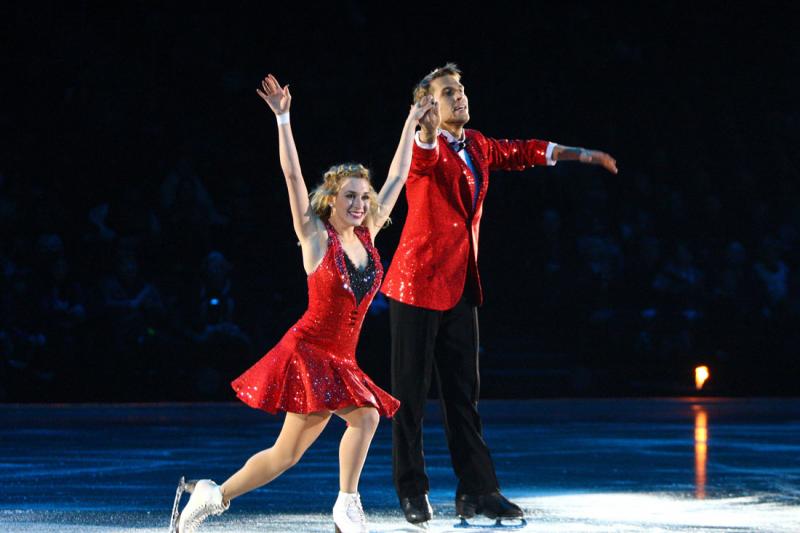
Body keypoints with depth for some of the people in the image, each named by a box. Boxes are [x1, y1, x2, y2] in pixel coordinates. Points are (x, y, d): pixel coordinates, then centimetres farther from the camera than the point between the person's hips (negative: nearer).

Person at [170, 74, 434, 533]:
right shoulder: (316, 236, -5)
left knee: (286, 454, 5)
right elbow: (293, 176, -12)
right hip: (308, 352, -6)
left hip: (341, 361, 6)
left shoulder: (367, 234, 9)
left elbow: (398, 178, 15)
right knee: (365, 415, -24)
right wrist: (283, 119, -18)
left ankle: (213, 496, 17)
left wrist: (411, 124, 17)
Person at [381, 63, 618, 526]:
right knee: (412, 391, -1)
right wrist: (428, 131, -60)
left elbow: (521, 152, 27)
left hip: (461, 285, 7)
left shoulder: (476, 145, 11)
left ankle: (477, 491, 10)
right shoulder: (425, 149, -12)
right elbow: (422, 158, -36)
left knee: (464, 392, 8)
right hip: (419, 282, -7)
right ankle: (413, 492, 7)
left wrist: (581, 155, 35)